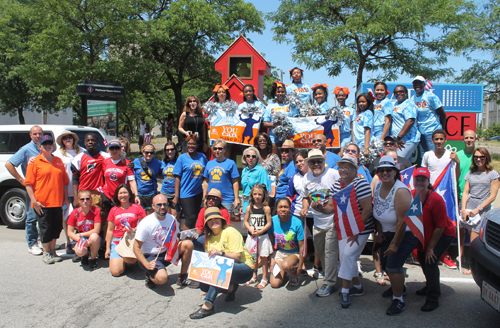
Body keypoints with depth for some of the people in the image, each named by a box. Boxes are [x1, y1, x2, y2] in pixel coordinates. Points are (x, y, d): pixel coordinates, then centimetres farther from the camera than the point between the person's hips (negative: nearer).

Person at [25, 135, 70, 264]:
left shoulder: (59, 161, 13)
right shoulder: (34, 162, 0)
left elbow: (64, 182, 15)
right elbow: (28, 184, -4)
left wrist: (65, 199, 10)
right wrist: (34, 201, -11)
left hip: (58, 203, 4)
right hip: (42, 204, -4)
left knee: (56, 228, 10)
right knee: (45, 229, 3)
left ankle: (52, 251, 25)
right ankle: (46, 253, 17)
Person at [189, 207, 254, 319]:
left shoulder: (230, 232, -12)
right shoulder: (209, 238, 8)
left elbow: (237, 257, -19)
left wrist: (221, 253, -33)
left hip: (244, 269, -7)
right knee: (203, 284, -18)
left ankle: (208, 306, -35)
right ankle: (231, 288, 5)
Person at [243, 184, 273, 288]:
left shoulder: (266, 208, -9)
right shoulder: (249, 207, 1)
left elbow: (269, 223, -8)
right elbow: (246, 221, 6)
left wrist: (259, 232, -18)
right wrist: (251, 230, -11)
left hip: (263, 236, -4)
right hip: (251, 236, 4)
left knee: (263, 258, 3)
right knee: (253, 257, 14)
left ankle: (264, 279, 16)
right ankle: (254, 277, 31)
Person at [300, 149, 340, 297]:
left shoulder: (334, 174, -12)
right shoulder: (307, 178, 6)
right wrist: (305, 208, 1)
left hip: (332, 220, -6)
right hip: (317, 221, 6)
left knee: (330, 252, -4)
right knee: (320, 252, 16)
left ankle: (329, 283, 7)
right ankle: (331, 276, 36)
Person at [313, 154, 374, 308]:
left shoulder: (361, 184, -16)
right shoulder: (337, 185, 5)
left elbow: (367, 209, -20)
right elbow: (331, 207, 8)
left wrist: (356, 231, -20)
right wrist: (321, 208, -15)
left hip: (360, 229, -7)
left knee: (348, 254, -18)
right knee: (345, 258, 12)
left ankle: (345, 291, -4)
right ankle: (357, 287, 32)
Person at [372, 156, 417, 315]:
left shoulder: (401, 191, -26)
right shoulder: (377, 187, -4)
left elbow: (402, 221, -26)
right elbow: (377, 211, 7)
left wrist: (395, 244, -21)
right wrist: (379, 232, 3)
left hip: (406, 233, -7)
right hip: (388, 232, 8)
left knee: (393, 265, -14)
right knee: (384, 262, 13)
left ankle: (398, 301, 6)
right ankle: (399, 287, 42)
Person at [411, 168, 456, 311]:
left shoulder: (436, 200, -28)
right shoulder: (412, 195, -11)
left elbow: (440, 227, -23)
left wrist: (430, 247, -20)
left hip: (444, 235, -6)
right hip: (424, 235, 7)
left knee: (430, 261, -18)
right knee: (422, 258, 12)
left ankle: (433, 299, -6)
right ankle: (430, 286, 40)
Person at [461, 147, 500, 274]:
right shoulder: (470, 174, 14)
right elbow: (465, 192, 9)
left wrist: (478, 209, -10)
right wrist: (463, 209, -3)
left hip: (483, 210, -4)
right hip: (469, 209, 4)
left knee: (474, 241, -7)